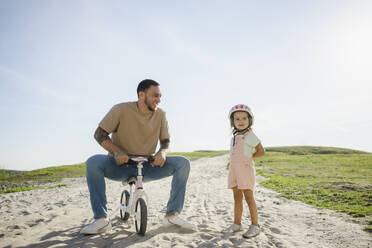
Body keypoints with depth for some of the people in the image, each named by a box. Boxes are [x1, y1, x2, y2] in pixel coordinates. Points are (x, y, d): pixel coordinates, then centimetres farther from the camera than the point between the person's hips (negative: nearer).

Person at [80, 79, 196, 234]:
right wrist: (117, 151, -26)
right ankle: (101, 219, -21)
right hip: (121, 164, -2)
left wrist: (162, 152, -21)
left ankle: (172, 215, -10)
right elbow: (99, 134, -9)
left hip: (147, 167, 2)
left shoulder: (160, 114, 0)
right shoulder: (121, 109, -9)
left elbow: (166, 140, 4)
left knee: (183, 163, -17)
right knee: (93, 162, -31)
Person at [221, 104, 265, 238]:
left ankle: (255, 226, 10)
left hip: (245, 169, -7)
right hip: (234, 169, 7)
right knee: (237, 198, 12)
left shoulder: (250, 136, -8)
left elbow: (261, 151, -6)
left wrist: (248, 157, -3)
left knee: (249, 198, -1)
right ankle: (236, 224, 21)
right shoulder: (235, 137, 14)